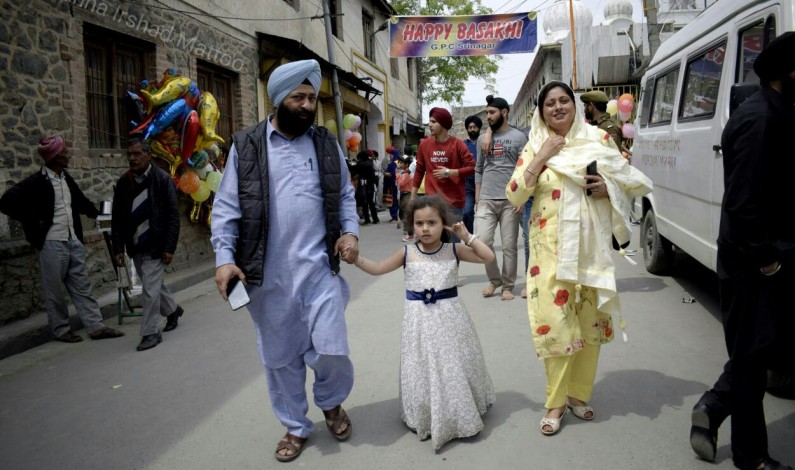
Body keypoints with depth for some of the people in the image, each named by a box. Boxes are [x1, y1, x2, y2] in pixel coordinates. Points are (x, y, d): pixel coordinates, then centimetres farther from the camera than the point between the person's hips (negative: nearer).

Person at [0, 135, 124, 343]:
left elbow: (80, 200, 25)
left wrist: (98, 214, 15)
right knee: (54, 290, 6)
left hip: (73, 240, 7)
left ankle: (95, 326, 12)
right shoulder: (36, 182, -13)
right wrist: (35, 222, -15)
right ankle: (61, 330, 18)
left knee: (81, 286, 8)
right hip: (51, 244, -7)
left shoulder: (66, 177, 9)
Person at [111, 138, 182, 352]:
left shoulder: (162, 179, -8)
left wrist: (169, 247, -13)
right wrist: (118, 248, 2)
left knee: (150, 289, -7)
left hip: (155, 246, -5)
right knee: (154, 284, 19)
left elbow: (173, 215, -9)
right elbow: (117, 218, 8)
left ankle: (150, 332, 6)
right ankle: (172, 309, 43)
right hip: (135, 247, 6)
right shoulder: (123, 182, 5)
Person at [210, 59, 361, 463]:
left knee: (331, 350, -1)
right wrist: (224, 257, -9)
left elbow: (345, 195, 13)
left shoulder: (327, 144, 7)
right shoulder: (246, 146, 0)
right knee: (280, 357, 11)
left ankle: (331, 402, 33)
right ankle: (295, 427, 33)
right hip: (268, 274, 0)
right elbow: (226, 207, 0)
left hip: (319, 268, 1)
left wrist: (350, 232, -4)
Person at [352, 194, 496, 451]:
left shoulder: (454, 250, -5)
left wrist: (468, 236, -11)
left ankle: (462, 413, 32)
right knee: (424, 368, 8)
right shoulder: (407, 253, -4)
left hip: (449, 316, 0)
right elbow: (377, 268, 3)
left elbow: (488, 257, -4)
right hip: (420, 320, 0)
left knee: (454, 366, 11)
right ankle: (426, 418, 27)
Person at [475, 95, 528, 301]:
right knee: (482, 241, -8)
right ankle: (494, 279, 13)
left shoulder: (518, 137, 1)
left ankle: (508, 286, 17)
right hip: (486, 200, 3)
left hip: (510, 200, -3)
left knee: (509, 246, 3)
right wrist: (477, 198, 9)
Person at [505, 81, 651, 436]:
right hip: (552, 247, -2)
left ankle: (579, 393, 26)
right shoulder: (534, 148, 3)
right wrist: (540, 157, -12)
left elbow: (634, 181, 11)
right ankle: (556, 402, 11)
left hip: (591, 244, 2)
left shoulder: (597, 139, 5)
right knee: (555, 320, -4)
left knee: (591, 319, 8)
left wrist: (608, 186, -10)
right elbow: (514, 197, -6)